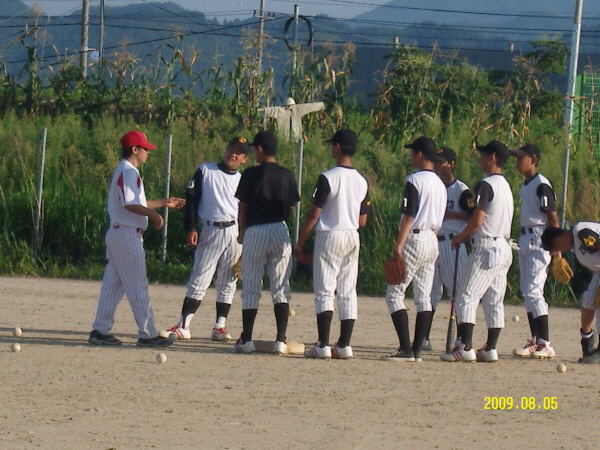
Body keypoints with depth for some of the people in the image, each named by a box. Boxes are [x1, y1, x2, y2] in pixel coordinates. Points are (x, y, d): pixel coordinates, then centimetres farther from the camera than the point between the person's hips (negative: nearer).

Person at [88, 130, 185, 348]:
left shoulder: (125, 171, 19)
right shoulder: (129, 172, -13)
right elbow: (129, 204, -23)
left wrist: (164, 203, 28)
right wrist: (153, 213, -23)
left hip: (116, 233, 10)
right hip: (127, 235, -10)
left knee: (112, 285, 9)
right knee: (138, 287, -8)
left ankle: (100, 331, 9)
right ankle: (147, 334, -7)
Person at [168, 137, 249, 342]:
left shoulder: (242, 181, 13)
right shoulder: (205, 171, 6)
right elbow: (191, 199, 2)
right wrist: (190, 228, -9)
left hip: (235, 233, 3)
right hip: (209, 231, -3)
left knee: (227, 283, 4)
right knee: (199, 280, -6)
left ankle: (219, 327, 10)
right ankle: (183, 326, -7)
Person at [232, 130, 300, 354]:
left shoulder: (251, 174, -5)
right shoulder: (287, 175, 4)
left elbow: (243, 207, -1)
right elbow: (290, 207, 7)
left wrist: (241, 233, 11)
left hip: (255, 232, -2)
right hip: (280, 231, 2)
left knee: (251, 288, 2)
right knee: (281, 287, 4)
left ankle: (246, 340, 1)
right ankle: (281, 339, -2)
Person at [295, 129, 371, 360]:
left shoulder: (328, 178, -12)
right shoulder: (362, 182, 6)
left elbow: (314, 214, -12)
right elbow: (362, 221, 11)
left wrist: (300, 242, -3)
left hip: (329, 236, -6)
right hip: (353, 237, 6)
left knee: (324, 291, -4)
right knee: (348, 292, 7)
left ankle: (323, 345, -11)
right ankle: (344, 345, 5)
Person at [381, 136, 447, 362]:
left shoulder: (415, 180, -12)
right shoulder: (440, 184, 14)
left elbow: (409, 216, -17)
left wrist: (398, 246, -18)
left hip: (414, 239, -8)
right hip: (432, 241, 8)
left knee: (395, 294, -5)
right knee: (424, 297, 8)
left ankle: (406, 349, -14)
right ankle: (416, 350, 6)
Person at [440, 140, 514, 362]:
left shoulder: (486, 185, -13)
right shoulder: (505, 185, 16)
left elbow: (477, 221, -18)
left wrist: (460, 238, -3)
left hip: (486, 248, -9)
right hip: (503, 247, 9)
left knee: (467, 298, -8)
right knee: (494, 301, 10)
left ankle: (465, 347, -16)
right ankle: (490, 348, 10)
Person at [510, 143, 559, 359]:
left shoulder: (541, 185, -13)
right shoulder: (524, 187, 14)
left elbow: (552, 217, -15)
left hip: (539, 240, -10)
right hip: (525, 240, 10)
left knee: (533, 290, -13)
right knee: (526, 291, 10)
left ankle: (545, 344, -13)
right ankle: (535, 341, 15)